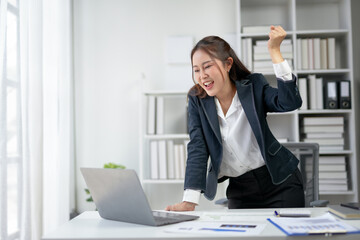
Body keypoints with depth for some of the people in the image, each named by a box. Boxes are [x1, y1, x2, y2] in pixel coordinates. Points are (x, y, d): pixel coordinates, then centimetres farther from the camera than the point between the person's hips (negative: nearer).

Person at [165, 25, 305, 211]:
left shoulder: (253, 86, -6)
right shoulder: (197, 100, -2)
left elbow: (290, 102, -23)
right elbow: (197, 149, -9)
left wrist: (274, 51, -28)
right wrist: (189, 201, -20)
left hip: (280, 183, -1)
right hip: (239, 190, 2)